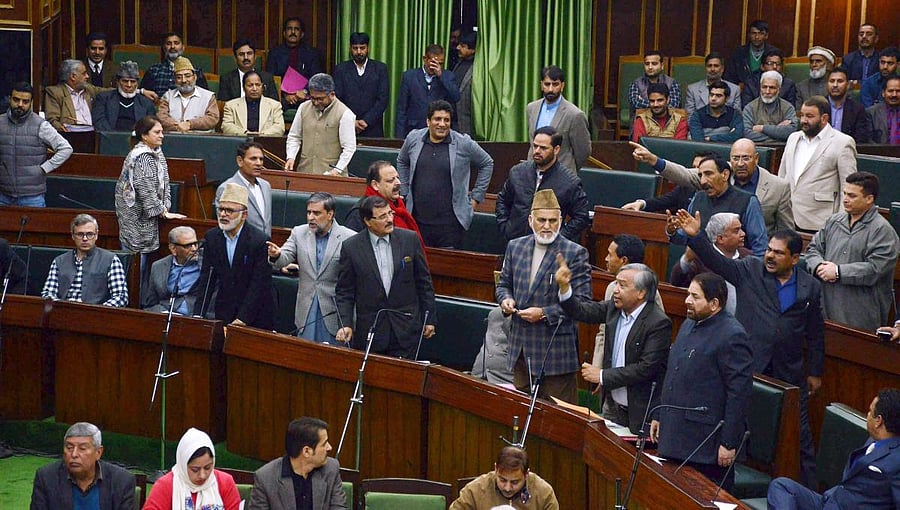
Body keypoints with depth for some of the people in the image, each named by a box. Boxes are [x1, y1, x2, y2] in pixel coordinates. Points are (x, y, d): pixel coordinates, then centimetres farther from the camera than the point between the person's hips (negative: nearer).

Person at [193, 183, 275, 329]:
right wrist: (198, 316, -9)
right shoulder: (212, 237, 1)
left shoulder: (259, 240, -15)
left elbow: (259, 284, -17)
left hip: (256, 313, -4)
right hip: (225, 311, 4)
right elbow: (206, 279, 1)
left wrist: (242, 319, -23)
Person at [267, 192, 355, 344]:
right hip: (306, 312, 3)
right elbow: (284, 260, -4)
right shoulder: (299, 233, 5)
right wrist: (276, 255, -28)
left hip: (335, 313, -3)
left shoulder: (349, 238, -8)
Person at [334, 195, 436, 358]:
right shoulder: (351, 247, -3)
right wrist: (346, 324, -10)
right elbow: (344, 292, 1)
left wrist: (429, 319, 7)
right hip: (369, 331, 0)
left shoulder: (410, 239, 0)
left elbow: (424, 282, 6)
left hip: (406, 330, 1)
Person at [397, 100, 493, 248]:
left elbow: (487, 164, 11)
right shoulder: (413, 139, 6)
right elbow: (401, 162, 25)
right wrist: (404, 192, 18)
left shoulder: (464, 143, -2)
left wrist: (476, 197, 8)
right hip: (418, 218, 3)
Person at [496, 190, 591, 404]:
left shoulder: (575, 253, -8)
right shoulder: (515, 246, 9)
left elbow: (582, 302, -10)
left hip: (556, 352, -5)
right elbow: (504, 283, 20)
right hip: (520, 349, 5)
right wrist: (505, 299, -3)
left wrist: (544, 313, -18)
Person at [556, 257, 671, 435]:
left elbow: (646, 368, -23)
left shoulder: (659, 323, -19)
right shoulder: (614, 307, 1)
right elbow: (582, 311, 2)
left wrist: (603, 376, -19)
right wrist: (564, 286, -16)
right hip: (611, 404, 6)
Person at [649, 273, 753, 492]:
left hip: (707, 444, -8)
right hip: (676, 437, 9)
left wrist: (729, 443, -18)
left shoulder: (731, 336, -16)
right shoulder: (689, 325, 12)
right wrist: (659, 415, 22)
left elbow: (740, 392, -17)